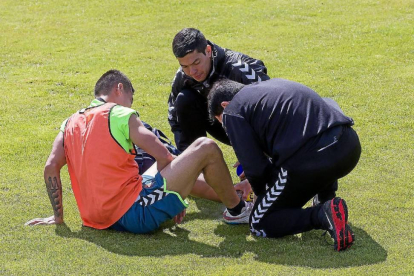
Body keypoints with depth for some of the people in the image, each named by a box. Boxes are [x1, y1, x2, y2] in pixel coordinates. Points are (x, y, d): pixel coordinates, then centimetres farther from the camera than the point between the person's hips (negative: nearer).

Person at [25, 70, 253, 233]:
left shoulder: (70, 123, 12)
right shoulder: (120, 115, -5)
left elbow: (51, 167, 2)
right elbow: (163, 156, -6)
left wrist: (57, 216, 9)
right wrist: (176, 194, 8)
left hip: (99, 219, 8)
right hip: (136, 215, -8)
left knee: (159, 169, 34)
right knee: (206, 148, -1)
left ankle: (226, 194, 46)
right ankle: (237, 209, 18)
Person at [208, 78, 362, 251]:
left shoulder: (232, 111, 7)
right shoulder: (275, 84, 30)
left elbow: (255, 167, 1)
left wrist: (262, 193, 25)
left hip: (308, 162, -7)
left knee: (260, 225, 13)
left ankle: (321, 215, -9)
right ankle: (328, 200, 24)